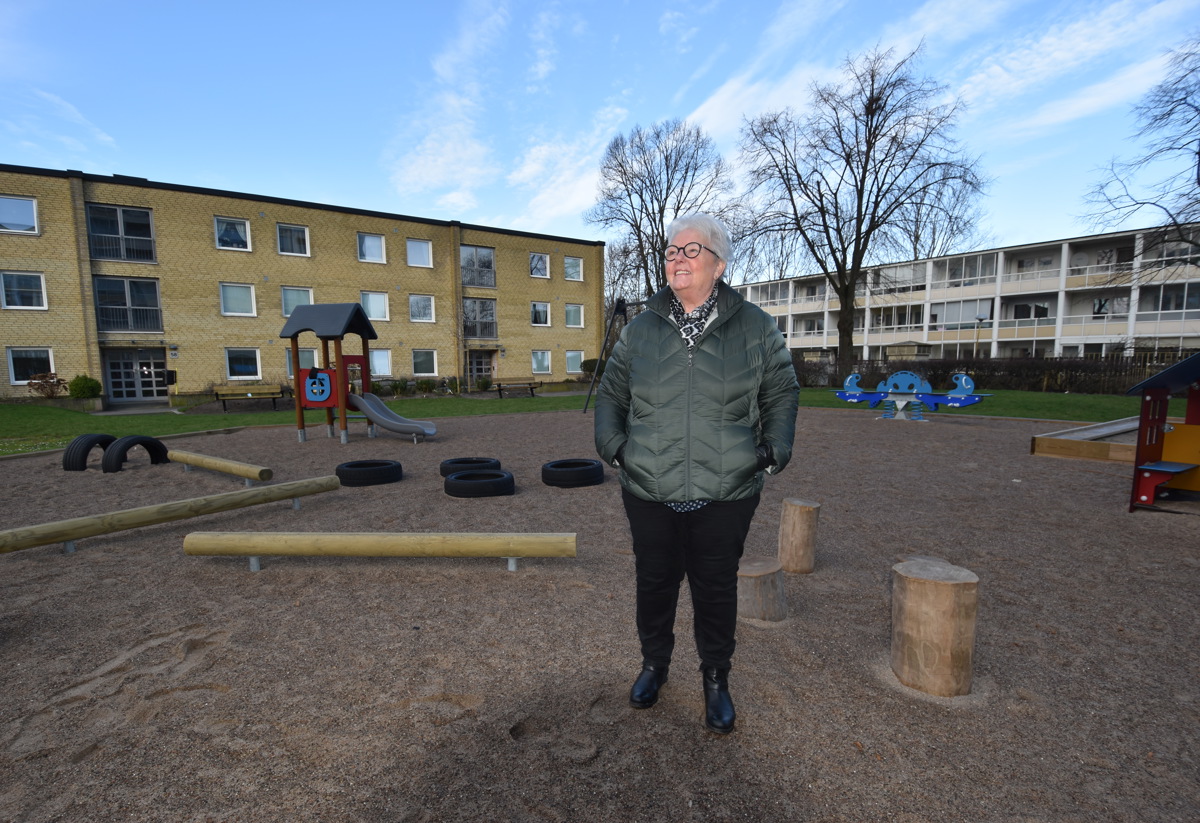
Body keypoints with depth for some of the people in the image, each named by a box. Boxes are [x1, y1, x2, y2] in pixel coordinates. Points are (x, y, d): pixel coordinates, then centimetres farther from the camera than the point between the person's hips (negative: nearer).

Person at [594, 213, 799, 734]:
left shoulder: (756, 328, 1)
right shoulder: (640, 329, 3)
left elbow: (782, 393, 10)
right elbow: (610, 393, 12)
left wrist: (775, 451, -2)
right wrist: (612, 445, -1)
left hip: (726, 495, -1)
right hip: (649, 492, 2)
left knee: (716, 589, 14)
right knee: (654, 583, 17)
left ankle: (716, 680, 37)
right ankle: (654, 663, 43)